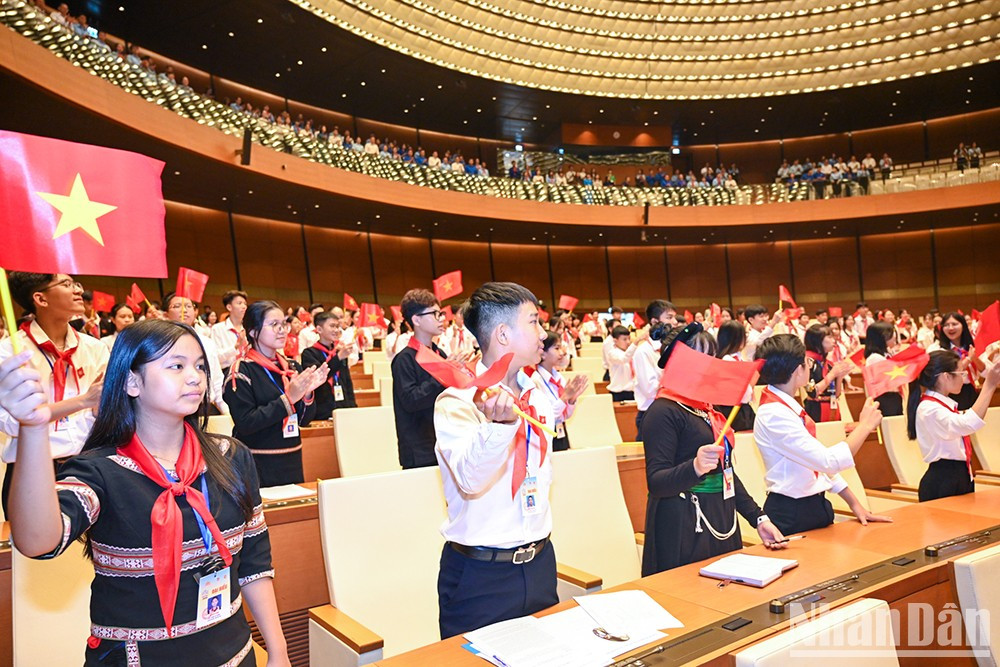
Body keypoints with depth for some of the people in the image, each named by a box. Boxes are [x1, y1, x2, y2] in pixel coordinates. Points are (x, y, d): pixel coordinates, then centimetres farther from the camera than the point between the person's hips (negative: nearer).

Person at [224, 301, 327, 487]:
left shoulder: (290, 367, 7)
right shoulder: (241, 370, -9)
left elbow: (303, 420, 8)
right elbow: (245, 423, -18)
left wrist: (307, 393, -11)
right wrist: (288, 398, -24)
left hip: (292, 461, 6)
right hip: (258, 466, -6)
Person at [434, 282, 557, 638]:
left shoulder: (539, 398, 6)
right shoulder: (457, 400, -16)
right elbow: (470, 479, -30)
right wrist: (499, 422, -45)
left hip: (539, 565, 7)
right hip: (480, 575, -6)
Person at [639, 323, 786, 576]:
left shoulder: (707, 409, 13)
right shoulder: (664, 411, -13)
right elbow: (655, 482, -21)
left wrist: (758, 518, 13)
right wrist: (695, 468, -38)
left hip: (722, 524, 8)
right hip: (684, 531, -8)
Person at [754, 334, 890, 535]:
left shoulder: (789, 407, 7)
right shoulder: (773, 415, -23)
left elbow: (821, 462, 12)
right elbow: (830, 461, -26)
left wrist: (855, 504, 9)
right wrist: (865, 425, -13)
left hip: (815, 507, 9)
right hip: (791, 516, -9)